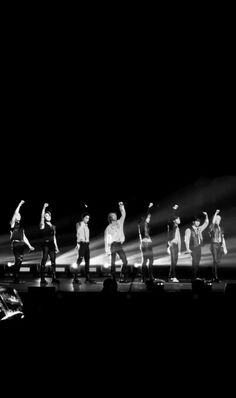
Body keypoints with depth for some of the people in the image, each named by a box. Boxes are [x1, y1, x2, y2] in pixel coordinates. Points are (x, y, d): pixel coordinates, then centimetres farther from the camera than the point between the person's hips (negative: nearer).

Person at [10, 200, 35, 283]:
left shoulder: (20, 226, 20)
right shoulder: (13, 224, 2)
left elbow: (24, 237, 22)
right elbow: (15, 214, -11)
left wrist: (29, 246, 18)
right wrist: (20, 204, -12)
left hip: (22, 244, 7)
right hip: (16, 244, -7)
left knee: (19, 261, 7)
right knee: (18, 261, -11)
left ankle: (17, 278, 12)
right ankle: (16, 279, -8)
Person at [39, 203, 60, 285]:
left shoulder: (53, 226, 18)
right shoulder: (43, 225, 1)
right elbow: (42, 216, -17)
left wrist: (56, 247, 17)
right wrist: (44, 207, -28)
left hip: (52, 244, 6)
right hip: (45, 243, -6)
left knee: (53, 261, 5)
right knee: (44, 260, -8)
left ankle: (54, 278, 11)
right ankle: (42, 279, -6)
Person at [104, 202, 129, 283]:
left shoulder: (119, 223, 14)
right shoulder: (108, 228, 2)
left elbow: (123, 215, 17)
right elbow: (106, 239, 0)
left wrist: (121, 207, 5)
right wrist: (107, 250, -7)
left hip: (119, 245, 4)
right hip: (113, 245, -4)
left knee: (125, 261, -4)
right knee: (113, 262, -3)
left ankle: (123, 277, 1)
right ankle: (113, 278, 1)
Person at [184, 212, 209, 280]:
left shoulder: (199, 229, 14)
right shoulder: (189, 230, -5)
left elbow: (206, 223, 21)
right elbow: (186, 240, -10)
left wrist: (206, 215, 8)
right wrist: (187, 249, -17)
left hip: (199, 248, 6)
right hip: (193, 248, -6)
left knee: (197, 262, 4)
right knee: (195, 262, -14)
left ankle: (196, 277, 6)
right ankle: (194, 277, -13)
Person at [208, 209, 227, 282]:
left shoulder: (221, 228, 18)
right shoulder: (212, 227, 0)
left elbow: (223, 238, 18)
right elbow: (213, 222, -25)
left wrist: (225, 248, 13)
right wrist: (216, 213, -27)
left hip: (220, 246, 6)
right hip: (214, 245, -6)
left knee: (218, 261, 4)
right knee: (215, 260, -14)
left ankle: (213, 277, 10)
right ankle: (215, 277, -15)